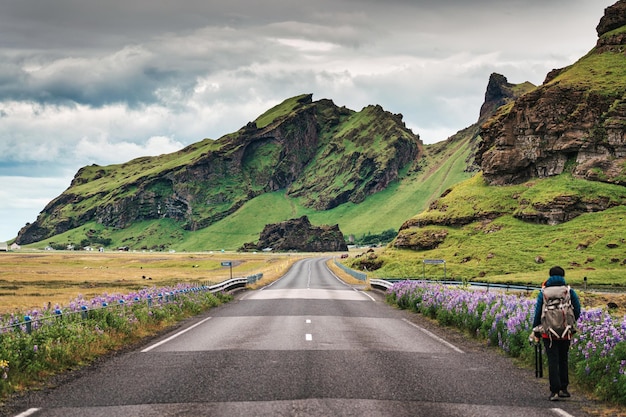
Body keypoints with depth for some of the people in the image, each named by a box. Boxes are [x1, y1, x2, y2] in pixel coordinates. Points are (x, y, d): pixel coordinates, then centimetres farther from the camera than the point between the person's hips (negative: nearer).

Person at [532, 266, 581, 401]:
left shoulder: (543, 293, -1)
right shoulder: (570, 292, 1)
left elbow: (538, 312, 1)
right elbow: (577, 311, 2)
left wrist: (536, 331, 10)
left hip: (549, 333, -1)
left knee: (553, 361, -1)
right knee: (563, 360, 15)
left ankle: (555, 391, -7)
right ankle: (563, 389, 19)